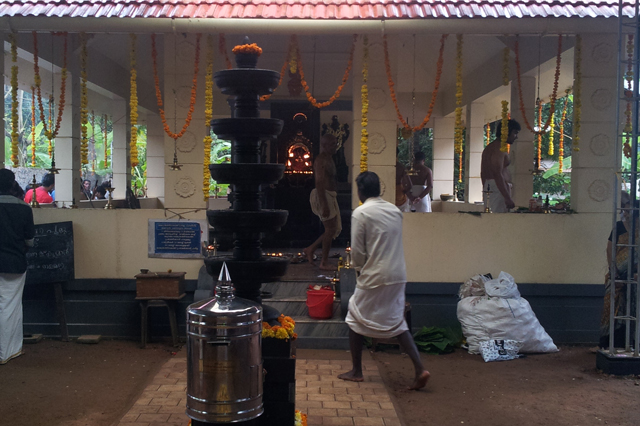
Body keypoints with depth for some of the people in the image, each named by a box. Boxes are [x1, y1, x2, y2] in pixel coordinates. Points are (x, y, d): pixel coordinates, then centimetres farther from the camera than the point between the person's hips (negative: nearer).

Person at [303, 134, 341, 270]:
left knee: (336, 228, 11)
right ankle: (324, 262, 4)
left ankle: (310, 249, 19)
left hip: (330, 196, 10)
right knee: (331, 229, -6)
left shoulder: (329, 158, 17)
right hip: (323, 196, -10)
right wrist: (324, 205, -27)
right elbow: (319, 183, -22)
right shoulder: (320, 160, -14)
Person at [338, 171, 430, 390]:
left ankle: (356, 371, 21)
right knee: (397, 322, 15)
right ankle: (420, 369, 6)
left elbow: (357, 251, -10)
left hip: (374, 277, -6)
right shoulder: (395, 210, 7)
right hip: (398, 275, 6)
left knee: (356, 320, 12)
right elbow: (394, 244, 12)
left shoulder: (360, 213, -12)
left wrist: (359, 267, 10)